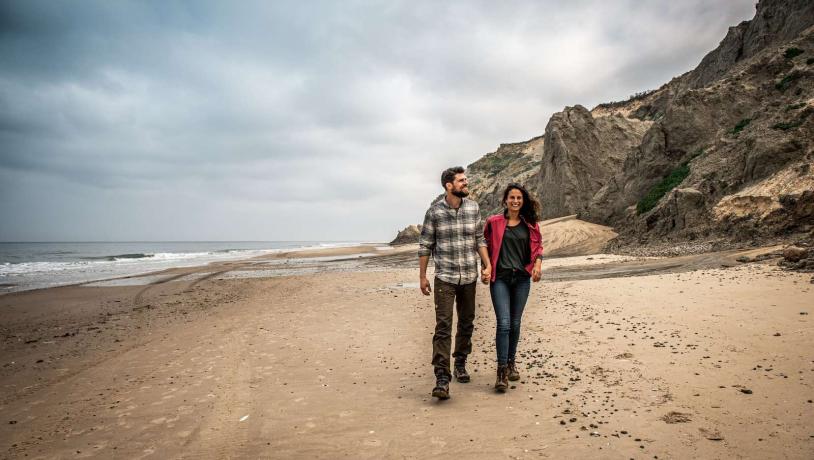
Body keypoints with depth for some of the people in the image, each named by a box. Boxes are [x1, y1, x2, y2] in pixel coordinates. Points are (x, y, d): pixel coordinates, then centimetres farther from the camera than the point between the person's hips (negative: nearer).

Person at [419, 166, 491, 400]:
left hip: (469, 277, 4)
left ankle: (460, 363, 35)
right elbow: (425, 245, -1)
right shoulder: (435, 211, -6)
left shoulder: (473, 208, 3)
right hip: (445, 278, -3)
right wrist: (422, 276, -1)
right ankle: (442, 379, -6)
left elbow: (480, 240, 9)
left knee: (466, 324, 14)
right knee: (443, 326, -9)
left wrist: (487, 265, 0)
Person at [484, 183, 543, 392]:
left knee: (515, 323, 11)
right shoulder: (493, 222, 0)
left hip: (522, 278, 3)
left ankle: (511, 362, 29)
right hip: (500, 277, -3)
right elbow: (485, 246, 7)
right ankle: (502, 370, -6)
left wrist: (537, 263, -3)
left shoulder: (530, 224, 7)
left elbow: (538, 245, 15)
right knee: (504, 323, -11)